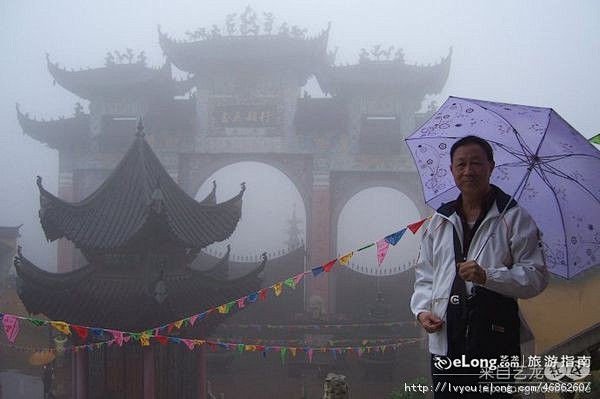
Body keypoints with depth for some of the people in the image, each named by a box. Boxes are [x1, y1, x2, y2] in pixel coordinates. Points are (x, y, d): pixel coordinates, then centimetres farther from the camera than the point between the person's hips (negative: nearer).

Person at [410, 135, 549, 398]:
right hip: (446, 340, 4)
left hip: (495, 339, -4)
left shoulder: (514, 217, 2)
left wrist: (488, 276, -17)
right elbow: (424, 274, 19)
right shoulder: (440, 221, 15)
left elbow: (537, 276, -4)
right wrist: (422, 309, 0)